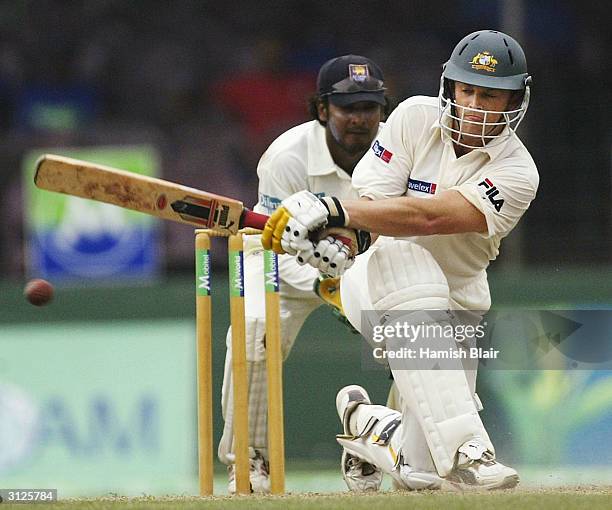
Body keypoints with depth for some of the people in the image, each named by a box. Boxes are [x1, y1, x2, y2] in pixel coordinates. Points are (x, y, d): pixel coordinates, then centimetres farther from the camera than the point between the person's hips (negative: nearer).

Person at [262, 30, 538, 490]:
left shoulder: (517, 173, -16)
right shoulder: (416, 117, -8)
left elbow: (430, 216, -31)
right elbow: (371, 200, -15)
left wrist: (332, 210, -41)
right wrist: (333, 237, -38)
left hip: (457, 303, 1)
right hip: (377, 283, -1)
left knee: (420, 474, -11)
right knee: (407, 259, -40)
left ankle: (365, 420, 27)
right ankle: (465, 451, -46)